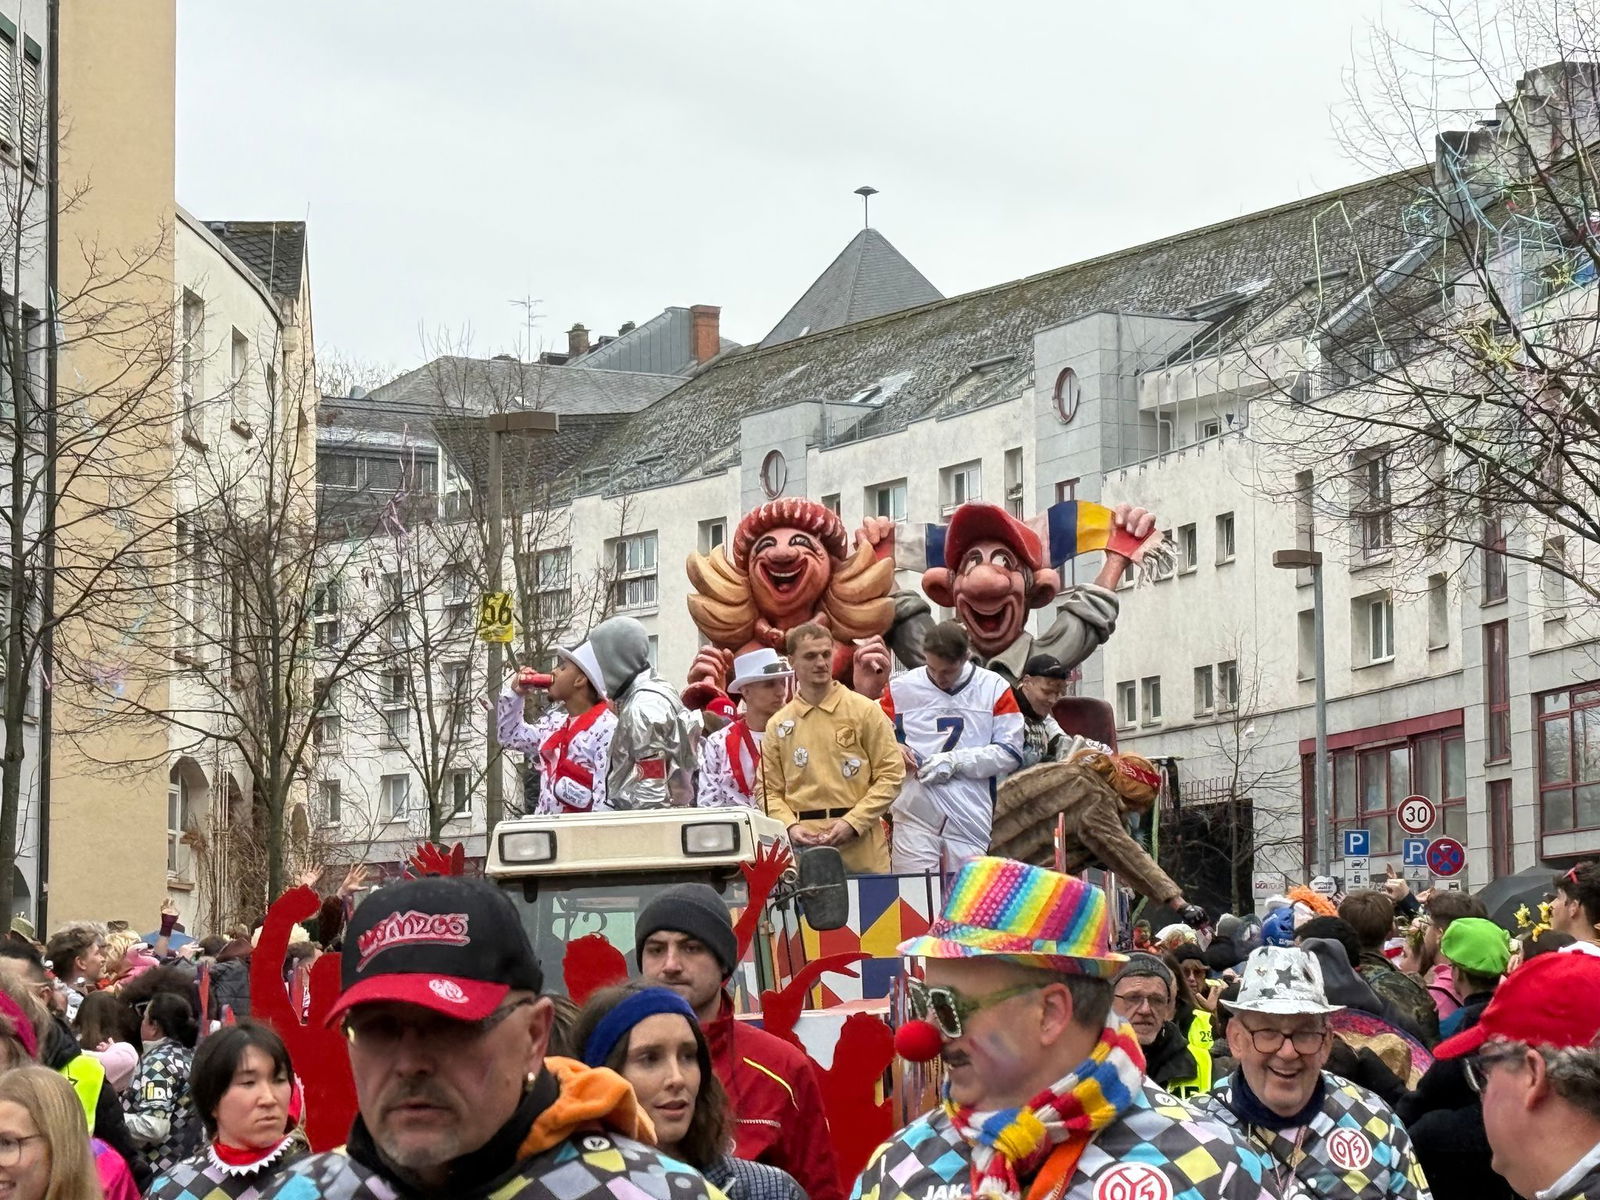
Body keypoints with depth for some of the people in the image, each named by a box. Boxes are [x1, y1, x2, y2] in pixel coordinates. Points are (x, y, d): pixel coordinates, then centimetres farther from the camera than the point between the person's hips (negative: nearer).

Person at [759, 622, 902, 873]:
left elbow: (890, 775, 0)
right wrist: (790, 826, -8)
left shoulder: (865, 711, 4)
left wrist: (852, 823, -10)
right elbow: (769, 790, 11)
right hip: (802, 852, 2)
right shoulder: (779, 725, 11)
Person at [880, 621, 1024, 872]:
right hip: (915, 817, 0)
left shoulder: (994, 689, 5)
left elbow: (1010, 754, 1)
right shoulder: (900, 689, 7)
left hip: (972, 821, 0)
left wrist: (956, 761, -8)